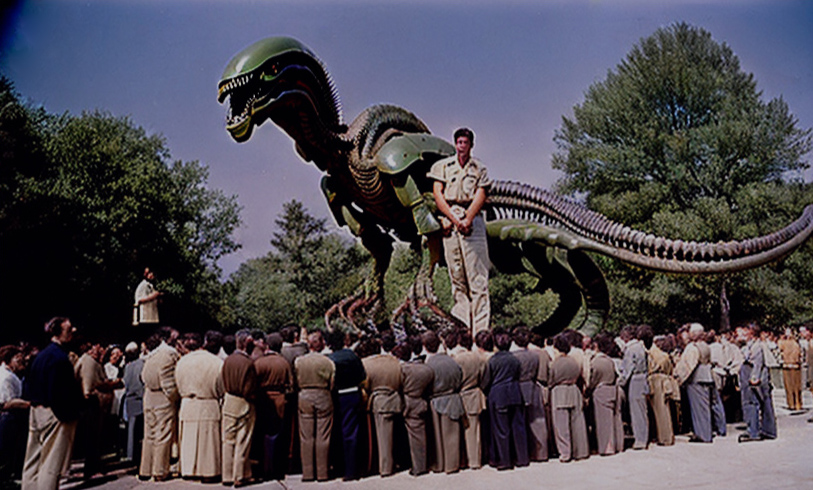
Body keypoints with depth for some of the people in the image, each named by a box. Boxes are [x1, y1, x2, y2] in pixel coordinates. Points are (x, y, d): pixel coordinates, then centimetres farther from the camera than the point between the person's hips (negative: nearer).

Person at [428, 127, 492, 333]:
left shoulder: (480, 168, 14)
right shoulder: (442, 166, 15)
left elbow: (480, 196, 1)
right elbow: (437, 194, 3)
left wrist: (468, 219, -15)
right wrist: (455, 219, -9)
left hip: (473, 219, -1)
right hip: (449, 219, 1)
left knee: (477, 275, -7)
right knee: (456, 274, 0)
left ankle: (481, 329, -9)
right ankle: (463, 326, 5)